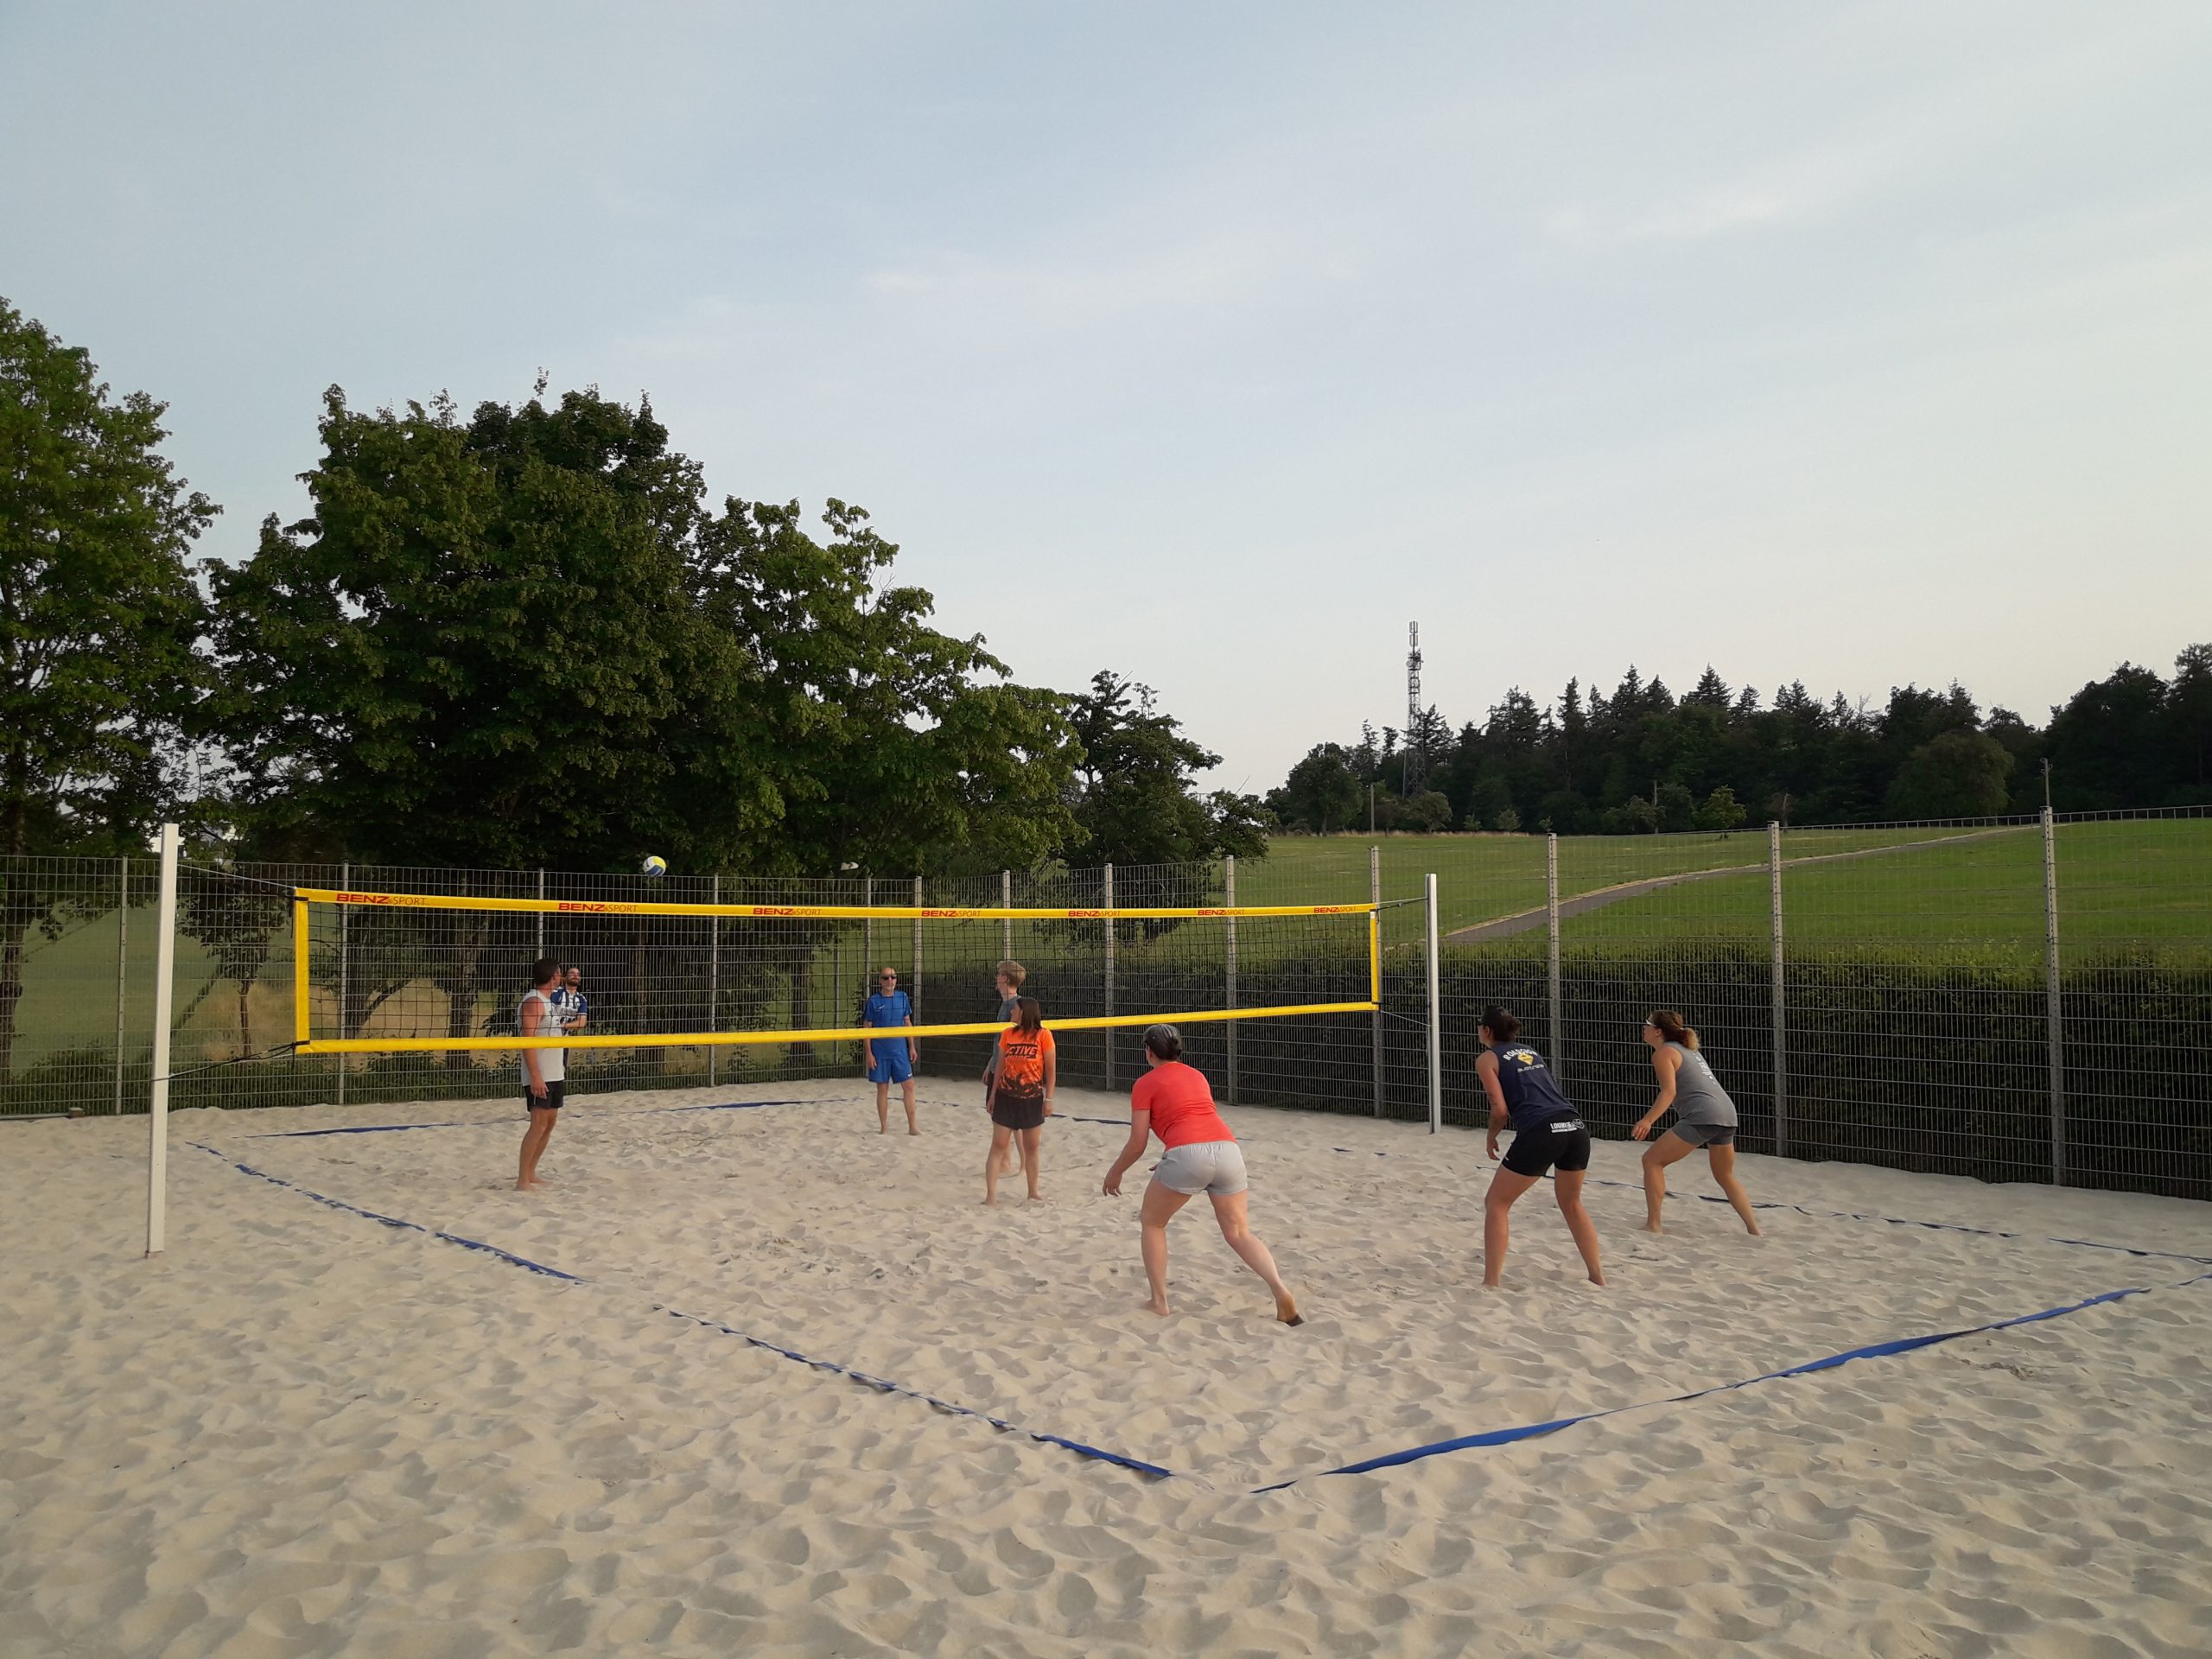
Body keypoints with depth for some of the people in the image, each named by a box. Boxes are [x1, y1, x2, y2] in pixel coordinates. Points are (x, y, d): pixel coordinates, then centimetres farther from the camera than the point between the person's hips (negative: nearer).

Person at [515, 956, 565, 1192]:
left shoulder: (546, 1001, 16)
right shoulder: (534, 1001, -14)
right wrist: (535, 1076, -25)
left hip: (554, 1075, 10)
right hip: (540, 1076, -10)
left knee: (550, 1122, 11)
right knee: (539, 1124, -12)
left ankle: (530, 1173, 18)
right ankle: (522, 1181, -9)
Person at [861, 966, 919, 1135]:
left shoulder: (902, 997, 5)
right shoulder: (874, 1000, -4)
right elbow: (867, 1028, -2)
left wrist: (912, 1047, 8)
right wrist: (868, 1053, -7)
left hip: (900, 1050, 3)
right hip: (880, 1051, -3)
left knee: (909, 1085, -2)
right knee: (882, 1089, 4)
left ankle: (912, 1126, 4)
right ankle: (884, 1128, 14)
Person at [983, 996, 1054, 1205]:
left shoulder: (1043, 1035, -7)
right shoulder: (1008, 1034, 2)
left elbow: (1051, 1070, -4)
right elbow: (1000, 1066, 8)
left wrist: (1049, 1099, -8)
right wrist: (993, 1094, 6)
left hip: (1032, 1099, -2)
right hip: (1006, 1097, 2)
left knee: (1031, 1148, 9)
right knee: (998, 1146, -2)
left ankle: (1033, 1191, 23)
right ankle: (991, 1194, -3)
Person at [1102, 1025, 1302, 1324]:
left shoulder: (1146, 1084, 10)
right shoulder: (1197, 1075, 27)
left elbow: (1137, 1144, 8)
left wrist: (1115, 1173, 24)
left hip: (1188, 1154, -5)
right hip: (1228, 1150, 5)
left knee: (1152, 1222, 18)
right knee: (1239, 1232, 14)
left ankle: (1159, 1301, 16)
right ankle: (1281, 1290, -7)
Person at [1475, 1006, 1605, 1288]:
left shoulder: (1487, 1058, 9)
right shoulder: (1529, 1051, 27)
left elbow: (1500, 1109, 1)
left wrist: (1492, 1137, 17)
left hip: (1541, 1132, -6)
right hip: (1575, 1126, 6)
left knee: (1496, 1203, 10)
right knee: (1572, 1204, 28)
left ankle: (1491, 1283, 6)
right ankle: (1598, 1276, 28)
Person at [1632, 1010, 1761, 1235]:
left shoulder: (1663, 1053, 0)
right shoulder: (1688, 1049, 26)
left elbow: (1669, 1092, -13)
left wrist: (1648, 1120, -23)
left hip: (1702, 1115, -9)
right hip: (1727, 1114, 9)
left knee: (1652, 1160, -2)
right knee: (1726, 1177, 26)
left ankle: (1653, 1225, -6)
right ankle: (1754, 1230, 23)